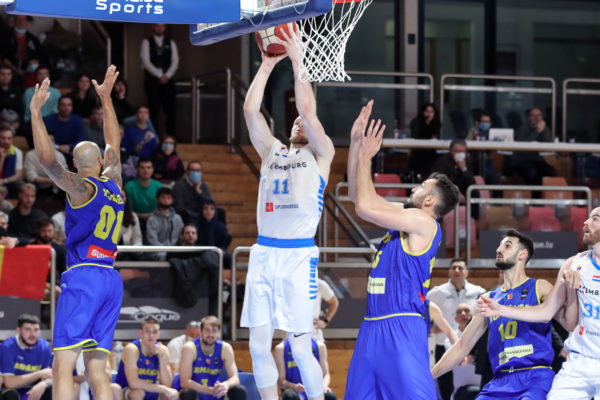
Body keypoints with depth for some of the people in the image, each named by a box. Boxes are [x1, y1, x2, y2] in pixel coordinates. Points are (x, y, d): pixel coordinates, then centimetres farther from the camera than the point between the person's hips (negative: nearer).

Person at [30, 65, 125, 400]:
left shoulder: (82, 188, -4)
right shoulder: (114, 184, 15)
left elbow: (47, 158, -18)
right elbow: (114, 144, 31)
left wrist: (36, 111, -10)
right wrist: (106, 98, 40)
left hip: (84, 276, -7)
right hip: (111, 280, 7)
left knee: (63, 366, -11)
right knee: (97, 368, 7)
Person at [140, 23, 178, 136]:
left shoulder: (171, 43, 13)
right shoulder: (147, 43, 3)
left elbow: (175, 61, 6)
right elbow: (146, 61, -6)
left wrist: (167, 75, -10)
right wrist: (159, 75, -13)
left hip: (167, 80, 3)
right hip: (152, 80, -3)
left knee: (171, 110, -5)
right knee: (154, 110, -7)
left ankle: (171, 136, 0)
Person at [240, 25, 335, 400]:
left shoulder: (321, 154, 6)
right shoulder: (272, 151, 18)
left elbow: (309, 110, -10)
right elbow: (251, 109, 6)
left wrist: (297, 62, -7)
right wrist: (268, 65, 2)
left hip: (299, 256, -5)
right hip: (264, 253, 5)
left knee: (300, 348, -6)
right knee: (259, 345, 2)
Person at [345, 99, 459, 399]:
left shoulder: (423, 222, -9)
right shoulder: (404, 217, 18)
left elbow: (365, 206, -15)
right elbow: (357, 195, 22)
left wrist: (366, 157, -3)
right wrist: (356, 142, 16)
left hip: (401, 329, -9)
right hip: (373, 328, 9)